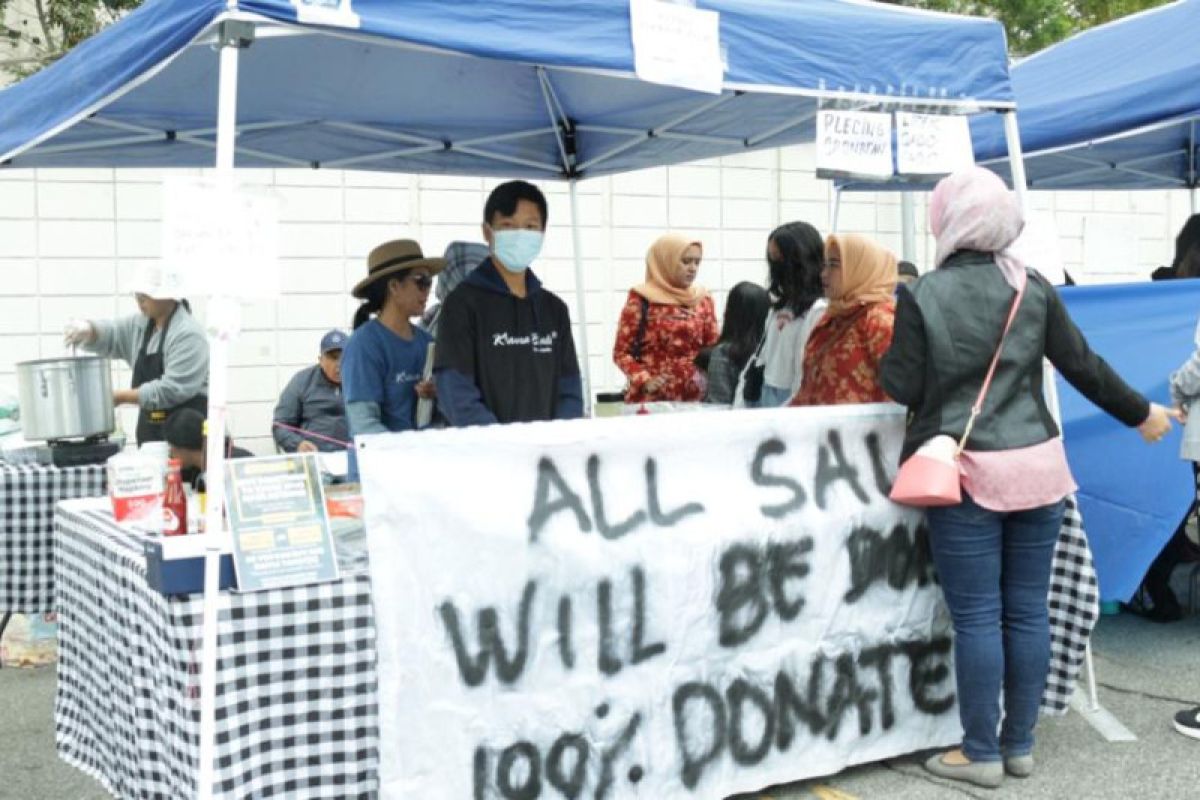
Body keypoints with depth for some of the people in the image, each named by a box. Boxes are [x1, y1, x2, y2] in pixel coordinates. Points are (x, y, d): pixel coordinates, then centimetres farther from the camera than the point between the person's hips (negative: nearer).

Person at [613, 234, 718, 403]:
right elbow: (621, 352, -1)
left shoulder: (702, 299, 9)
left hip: (694, 398, 4)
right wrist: (644, 381, -15)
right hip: (652, 399, -3)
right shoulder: (641, 300, -3)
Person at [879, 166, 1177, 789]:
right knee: (1028, 609, 10)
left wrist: (887, 357, 16)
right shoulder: (1033, 287, 2)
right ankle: (1020, 745, 20)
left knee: (977, 617, 2)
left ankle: (981, 753, 9)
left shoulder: (924, 296, -8)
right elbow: (1082, 365, 8)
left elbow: (904, 388, -5)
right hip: (1037, 468, 4)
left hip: (966, 474, -4)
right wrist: (1141, 414, 21)